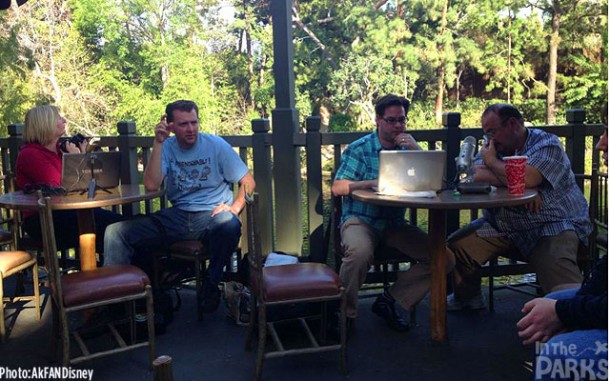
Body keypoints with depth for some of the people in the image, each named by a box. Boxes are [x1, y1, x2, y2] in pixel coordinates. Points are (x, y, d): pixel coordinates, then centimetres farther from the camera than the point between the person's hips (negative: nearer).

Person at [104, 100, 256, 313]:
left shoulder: (216, 145, 0)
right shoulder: (167, 147, 5)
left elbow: (248, 182, 1)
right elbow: (151, 185, -11)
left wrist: (235, 207, -17)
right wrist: (158, 142, -13)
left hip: (211, 215, -2)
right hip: (177, 217, 3)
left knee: (230, 225, -39)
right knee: (116, 232, -11)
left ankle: (211, 284, -15)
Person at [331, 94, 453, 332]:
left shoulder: (409, 149, 12)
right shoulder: (359, 149, 1)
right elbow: (338, 187, -9)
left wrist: (417, 150, -10)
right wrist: (374, 182, -22)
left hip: (395, 224, 4)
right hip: (361, 220, -4)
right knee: (360, 253, -37)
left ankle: (389, 301, -2)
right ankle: (345, 312, -11)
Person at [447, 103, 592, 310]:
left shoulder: (547, 144, -7)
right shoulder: (493, 146, 11)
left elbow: (525, 179, -26)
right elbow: (479, 176, -8)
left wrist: (492, 161, -9)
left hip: (553, 224, -5)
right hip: (502, 226, 6)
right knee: (456, 246, -8)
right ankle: (468, 297, 15)